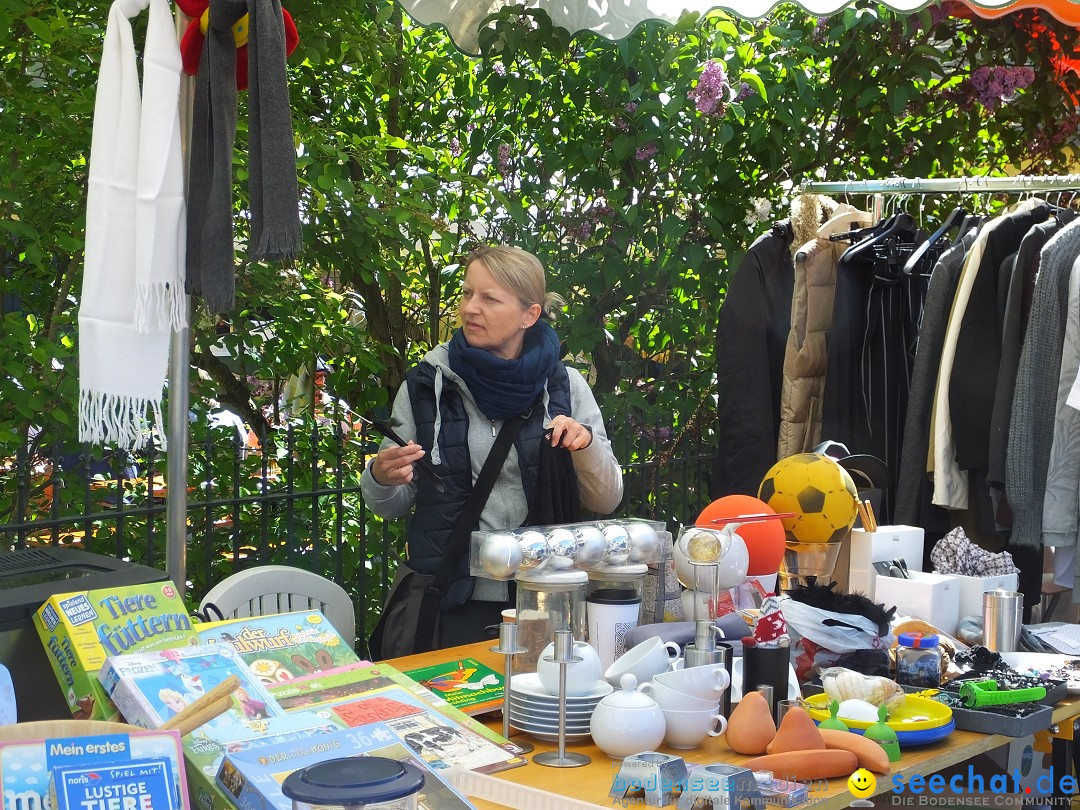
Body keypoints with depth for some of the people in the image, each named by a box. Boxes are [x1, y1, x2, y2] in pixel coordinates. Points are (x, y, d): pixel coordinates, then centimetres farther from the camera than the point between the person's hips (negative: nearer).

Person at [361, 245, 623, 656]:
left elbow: (606, 502, 3)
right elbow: (391, 506, 7)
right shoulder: (427, 384, -1)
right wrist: (381, 478, -16)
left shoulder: (565, 386, 1)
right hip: (450, 604, 0)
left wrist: (585, 444, -16)